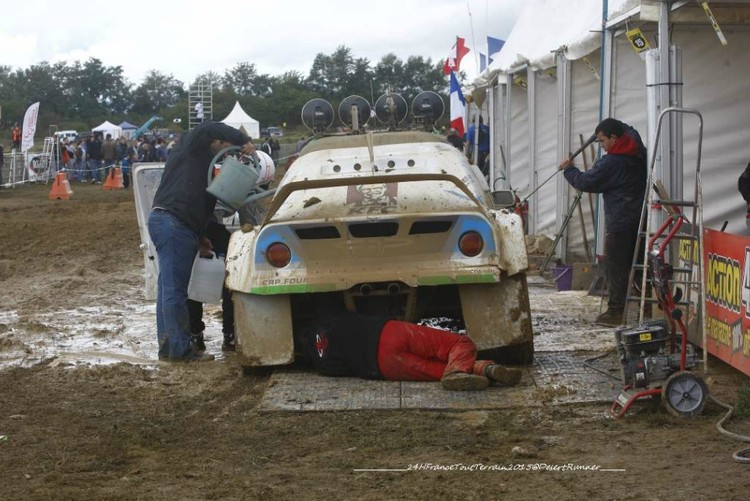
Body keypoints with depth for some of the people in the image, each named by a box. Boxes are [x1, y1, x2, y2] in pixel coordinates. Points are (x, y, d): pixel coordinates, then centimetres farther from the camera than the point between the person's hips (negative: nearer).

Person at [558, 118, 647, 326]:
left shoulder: (610, 162, -15)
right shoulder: (639, 153, 7)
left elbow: (585, 182, -7)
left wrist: (568, 169, 8)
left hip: (620, 222, -8)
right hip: (639, 219, 8)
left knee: (615, 266, -3)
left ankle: (616, 312, -3)